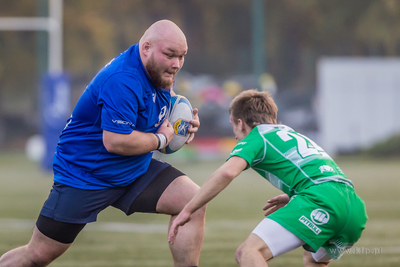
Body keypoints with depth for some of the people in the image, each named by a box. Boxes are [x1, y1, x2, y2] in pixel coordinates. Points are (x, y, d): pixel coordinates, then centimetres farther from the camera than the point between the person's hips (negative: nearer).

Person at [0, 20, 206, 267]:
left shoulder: (159, 74, 1)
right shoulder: (123, 80, -29)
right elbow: (115, 141, -34)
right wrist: (161, 139, -19)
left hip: (135, 172, 8)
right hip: (84, 175, -8)